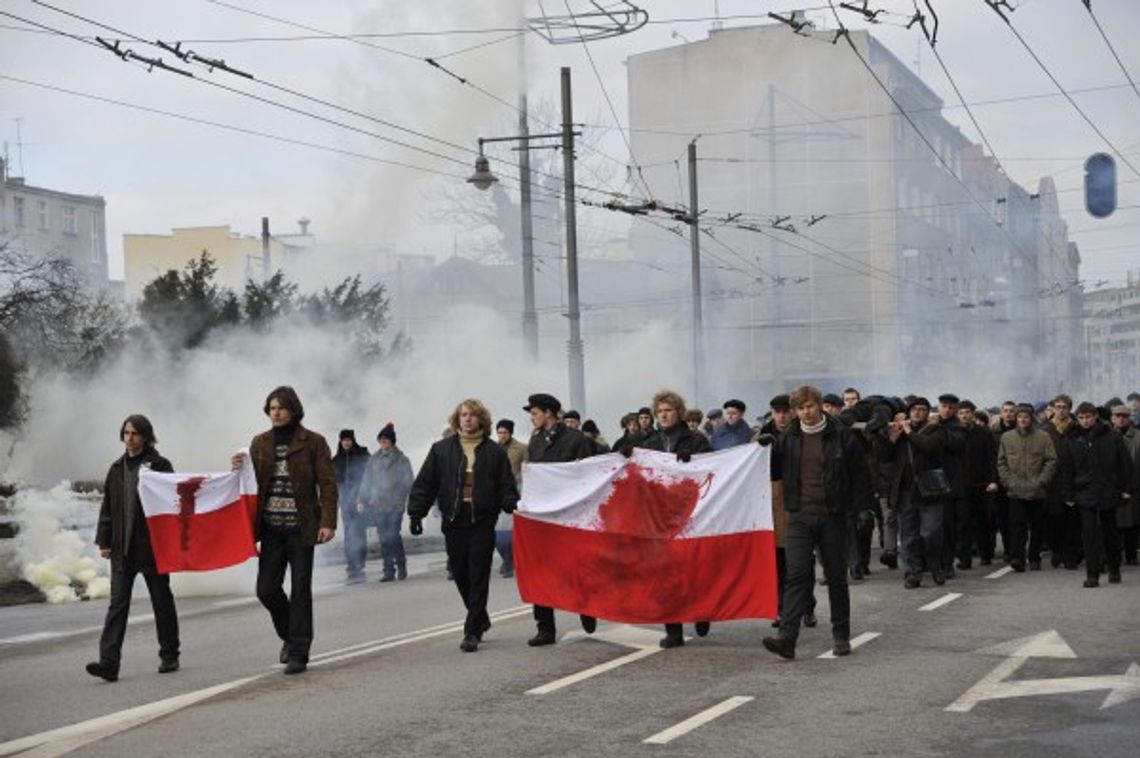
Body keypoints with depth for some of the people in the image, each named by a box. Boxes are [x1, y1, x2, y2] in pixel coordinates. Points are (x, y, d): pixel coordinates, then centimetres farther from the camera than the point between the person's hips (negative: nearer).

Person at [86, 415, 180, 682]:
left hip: (152, 546, -4)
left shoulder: (160, 466, -3)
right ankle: (109, 662, -12)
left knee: (162, 602, 8)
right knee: (117, 603, -5)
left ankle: (169, 656, 21)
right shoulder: (117, 469, 12)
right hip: (122, 548, 4)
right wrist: (104, 541, 7)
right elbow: (108, 507, 14)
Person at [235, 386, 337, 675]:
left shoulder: (313, 442, -2)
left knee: (300, 591, 0)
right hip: (271, 528, 4)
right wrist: (239, 469, -8)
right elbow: (253, 482, 14)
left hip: (300, 527, -4)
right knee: (266, 588, 0)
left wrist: (328, 522, -15)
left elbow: (328, 484, -5)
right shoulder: (260, 443, 10)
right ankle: (290, 635, 25)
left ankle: (298, 652, 6)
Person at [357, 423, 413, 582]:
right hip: (378, 504, 3)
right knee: (384, 539, 3)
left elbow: (407, 482, 0)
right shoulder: (374, 459, 11)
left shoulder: (401, 460, 1)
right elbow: (366, 481, 13)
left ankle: (401, 564, 11)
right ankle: (388, 569, 9)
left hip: (395, 505, -3)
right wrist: (362, 500, 6)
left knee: (393, 535, -10)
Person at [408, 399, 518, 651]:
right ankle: (480, 620, 30)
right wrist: (416, 513, 0)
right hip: (454, 523, 2)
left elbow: (506, 486, 4)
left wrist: (513, 507, -13)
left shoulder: (494, 452, 4)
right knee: (461, 576, 9)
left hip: (482, 523, -2)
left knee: (478, 578, -3)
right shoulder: (441, 450, 6)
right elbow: (424, 484, 6)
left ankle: (472, 631, 0)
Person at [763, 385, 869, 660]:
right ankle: (787, 637, -17)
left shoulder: (840, 435, -3)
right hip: (800, 516, 1)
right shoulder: (789, 437, 6)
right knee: (797, 575, -9)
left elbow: (860, 473, 1)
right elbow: (774, 472, 13)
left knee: (837, 577, 8)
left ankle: (841, 637, 20)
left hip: (833, 516, -1)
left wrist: (860, 507, -5)